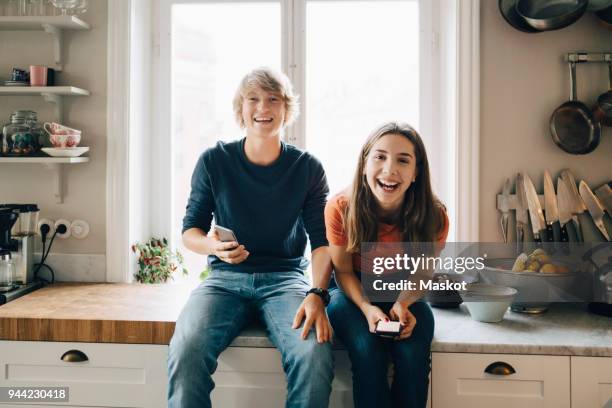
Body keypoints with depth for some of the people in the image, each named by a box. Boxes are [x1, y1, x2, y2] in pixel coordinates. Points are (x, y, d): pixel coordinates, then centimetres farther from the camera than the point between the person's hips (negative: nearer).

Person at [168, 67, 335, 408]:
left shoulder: (308, 168, 2)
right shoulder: (214, 161, 2)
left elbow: (323, 241, -1)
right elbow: (191, 231, 6)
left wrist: (317, 294, -20)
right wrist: (214, 247, -18)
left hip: (285, 278, 0)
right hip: (226, 278, 0)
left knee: (315, 354, -31)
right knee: (186, 350, -31)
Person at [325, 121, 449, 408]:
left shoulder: (434, 218, -21)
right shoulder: (340, 208, -24)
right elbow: (344, 272, -10)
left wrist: (403, 305, -25)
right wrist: (367, 307, -26)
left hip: (402, 295, 1)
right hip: (353, 292, -1)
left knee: (412, 353, -25)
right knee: (367, 350, -28)